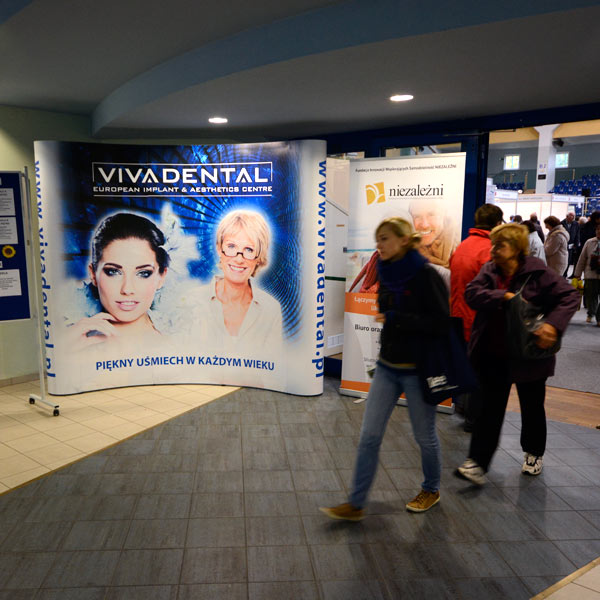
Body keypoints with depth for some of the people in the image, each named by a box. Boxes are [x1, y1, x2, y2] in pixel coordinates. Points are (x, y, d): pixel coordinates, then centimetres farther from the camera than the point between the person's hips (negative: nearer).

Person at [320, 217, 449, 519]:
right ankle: (356, 504, 13)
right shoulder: (387, 274, 4)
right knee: (369, 435, 4)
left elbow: (441, 321, -20)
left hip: (417, 370, -6)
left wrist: (395, 319, -20)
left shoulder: (425, 275, -16)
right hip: (387, 366, 6)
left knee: (425, 435, 13)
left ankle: (431, 490, 39)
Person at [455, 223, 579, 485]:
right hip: (493, 355, 3)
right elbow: (471, 293, -14)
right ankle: (478, 464, 4)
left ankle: (534, 454, 41)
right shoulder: (489, 270, -1)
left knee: (532, 407, 17)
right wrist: (504, 296, -28)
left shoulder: (538, 273, -13)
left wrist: (553, 324, -30)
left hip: (529, 355, -2)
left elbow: (570, 296, -15)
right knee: (490, 408, 2)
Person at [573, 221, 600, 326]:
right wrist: (577, 274, 5)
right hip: (591, 275, 1)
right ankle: (591, 314, 34)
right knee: (590, 296, 10)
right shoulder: (589, 242, 4)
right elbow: (582, 258, 6)